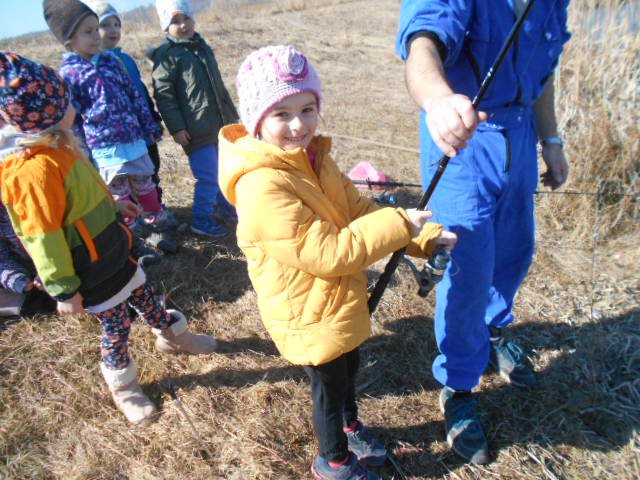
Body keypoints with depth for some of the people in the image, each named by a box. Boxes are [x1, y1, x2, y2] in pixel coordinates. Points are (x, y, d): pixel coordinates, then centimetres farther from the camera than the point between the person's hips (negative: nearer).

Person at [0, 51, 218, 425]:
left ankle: (172, 334, 51)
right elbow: (44, 239, -26)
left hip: (108, 250, 8)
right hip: (90, 272, -8)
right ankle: (122, 385, 36)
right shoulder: (34, 171, -31)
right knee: (116, 325, 10)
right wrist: (63, 290, -19)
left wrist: (113, 205, 28)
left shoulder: (56, 147, -1)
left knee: (143, 294, 24)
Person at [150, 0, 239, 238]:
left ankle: (223, 207, 37)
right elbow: (163, 95, -11)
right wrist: (176, 128, -16)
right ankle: (201, 220, 13)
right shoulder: (166, 55, -8)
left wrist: (231, 113, 24)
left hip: (220, 124, 8)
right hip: (196, 130, -7)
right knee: (208, 177, -5)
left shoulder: (202, 47, 16)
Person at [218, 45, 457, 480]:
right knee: (330, 384, 15)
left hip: (342, 299, 8)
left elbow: (358, 208, 1)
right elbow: (329, 254, -33)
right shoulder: (263, 187, -31)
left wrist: (424, 235, -5)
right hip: (309, 314, -8)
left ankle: (351, 425, 61)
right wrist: (398, 224, -25)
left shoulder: (313, 156, -2)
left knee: (348, 367, 30)